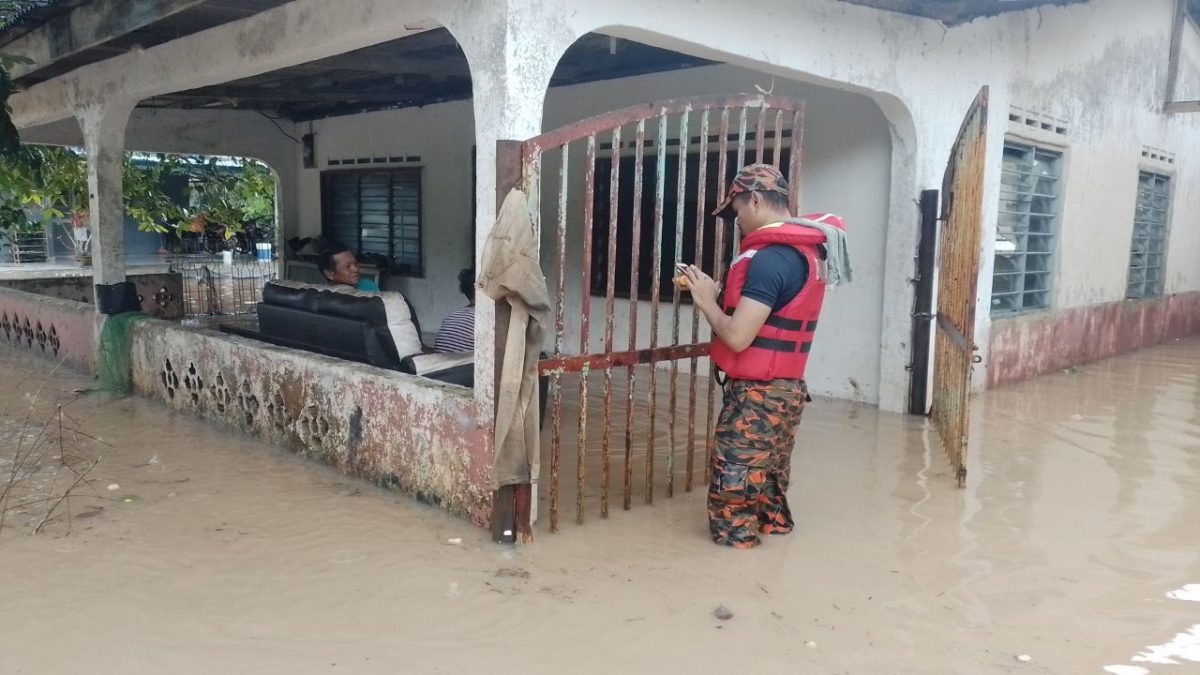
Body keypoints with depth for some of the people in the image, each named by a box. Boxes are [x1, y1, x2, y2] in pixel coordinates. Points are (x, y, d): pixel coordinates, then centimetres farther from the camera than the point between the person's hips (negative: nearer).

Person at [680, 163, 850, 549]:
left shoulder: (769, 258, -23)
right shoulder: (808, 248, 7)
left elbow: (737, 337, -25)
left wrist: (706, 301, -9)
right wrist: (721, 296, 7)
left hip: (757, 393, -9)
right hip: (786, 387, 10)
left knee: (734, 481, 6)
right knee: (769, 470, 26)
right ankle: (773, 520, 42)